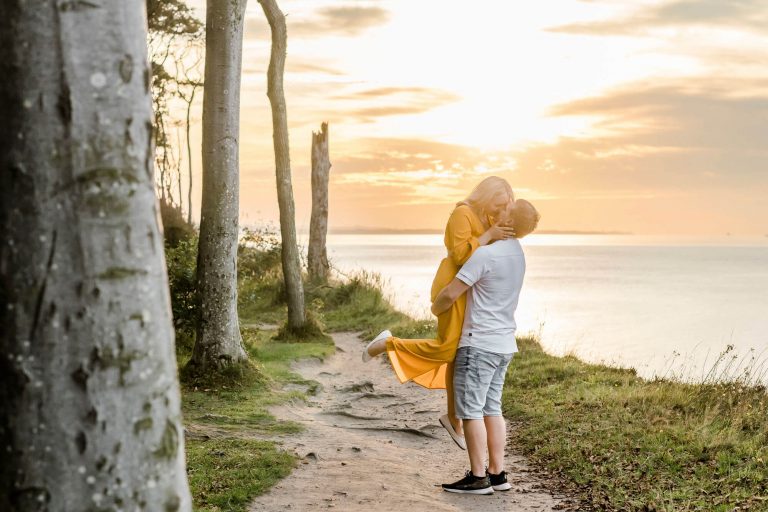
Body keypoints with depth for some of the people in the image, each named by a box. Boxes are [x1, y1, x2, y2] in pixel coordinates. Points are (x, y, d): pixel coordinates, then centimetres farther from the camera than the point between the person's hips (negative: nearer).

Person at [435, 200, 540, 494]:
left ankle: (478, 478, 2)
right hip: (504, 343, 9)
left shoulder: (486, 254, -19)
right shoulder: (516, 253, 9)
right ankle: (497, 474, 16)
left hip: (479, 343, -9)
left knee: (470, 410, -2)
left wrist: (435, 308, 2)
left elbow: (451, 294, -16)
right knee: (491, 408, 13)